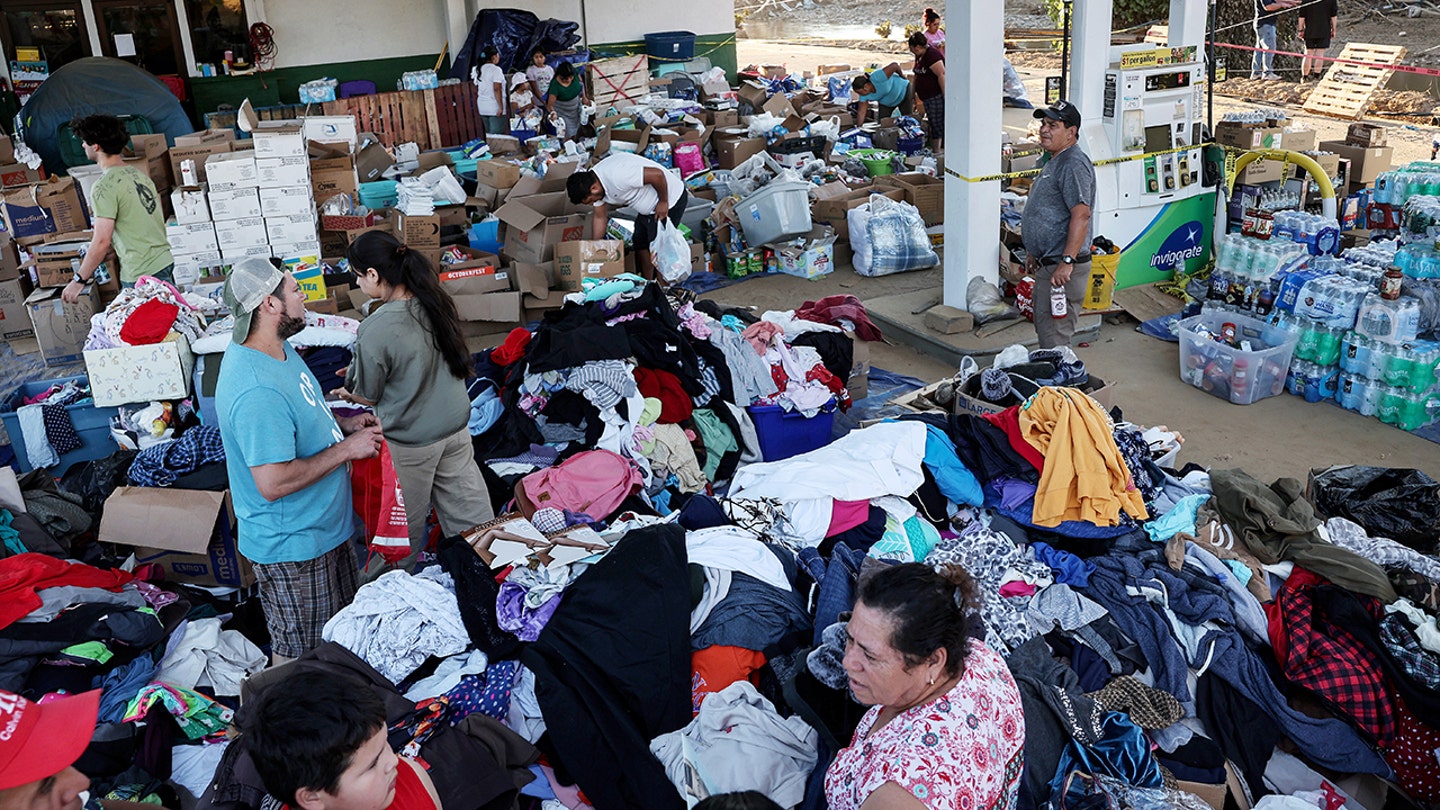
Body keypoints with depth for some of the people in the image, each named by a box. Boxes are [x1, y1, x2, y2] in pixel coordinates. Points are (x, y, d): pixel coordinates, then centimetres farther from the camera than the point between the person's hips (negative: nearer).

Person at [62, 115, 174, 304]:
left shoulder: (104, 186, -14)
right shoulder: (138, 174, 11)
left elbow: (101, 242, -18)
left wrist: (79, 280, -10)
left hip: (140, 275, -8)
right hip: (165, 262, 8)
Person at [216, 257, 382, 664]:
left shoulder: (277, 347, 0)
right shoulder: (256, 392, -34)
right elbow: (273, 484, -34)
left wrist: (343, 424, 1)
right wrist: (347, 449, -25)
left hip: (323, 525, 10)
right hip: (292, 547, -10)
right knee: (300, 653, 11)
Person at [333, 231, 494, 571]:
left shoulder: (376, 330, -26)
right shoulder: (433, 301, -6)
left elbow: (368, 397, -11)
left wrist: (348, 393, 12)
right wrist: (362, 368, 15)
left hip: (410, 443, -6)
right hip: (456, 426, 6)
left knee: (406, 523, 17)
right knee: (469, 509, 17)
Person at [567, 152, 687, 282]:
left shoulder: (617, 176, -35)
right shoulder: (593, 183, -4)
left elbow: (657, 175, -36)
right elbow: (600, 218, 6)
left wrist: (663, 202, -23)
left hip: (671, 199, -10)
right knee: (640, 244, 16)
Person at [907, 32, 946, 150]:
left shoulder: (932, 55, -17)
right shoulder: (919, 56, 12)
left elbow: (942, 75, -22)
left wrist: (945, 96, -25)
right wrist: (914, 92, 26)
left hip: (937, 96, -10)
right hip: (927, 97, 10)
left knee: (938, 124, -7)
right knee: (933, 124, 13)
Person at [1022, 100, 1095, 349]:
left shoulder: (1074, 164, -17)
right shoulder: (1054, 160, 17)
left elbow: (1081, 215, -26)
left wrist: (1067, 262, -30)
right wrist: (1034, 252, 26)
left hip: (1062, 267, -11)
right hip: (1047, 264, 11)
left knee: (1054, 338, -9)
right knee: (1044, 328, 18)